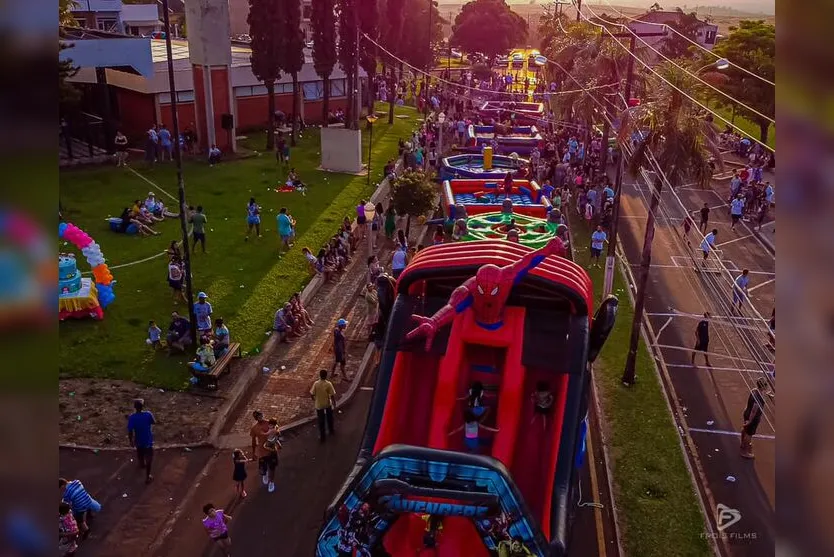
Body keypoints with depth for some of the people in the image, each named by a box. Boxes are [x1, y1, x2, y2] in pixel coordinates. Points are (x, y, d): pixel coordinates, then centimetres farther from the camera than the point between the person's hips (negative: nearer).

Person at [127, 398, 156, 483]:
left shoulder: (132, 417, -22)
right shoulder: (148, 414, -23)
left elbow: (130, 431, -16)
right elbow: (154, 422, -4)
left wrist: (131, 441, -1)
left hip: (138, 441, 2)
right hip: (148, 440, -2)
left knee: (140, 454, 30)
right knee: (148, 458, 11)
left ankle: (142, 464, 58)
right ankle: (147, 477, 14)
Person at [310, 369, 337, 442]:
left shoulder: (316, 384, -16)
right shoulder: (328, 384, -20)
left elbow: (311, 394, -10)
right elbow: (332, 395, -17)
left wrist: (314, 399, 10)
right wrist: (333, 401, 1)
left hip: (319, 405, 0)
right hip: (327, 404, 0)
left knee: (321, 421, 13)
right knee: (329, 418, 26)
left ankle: (322, 436, 20)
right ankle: (331, 430, 45)